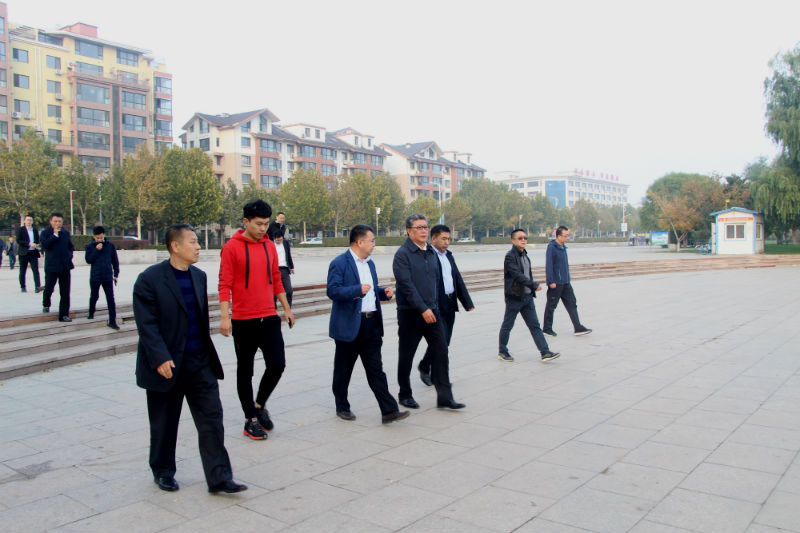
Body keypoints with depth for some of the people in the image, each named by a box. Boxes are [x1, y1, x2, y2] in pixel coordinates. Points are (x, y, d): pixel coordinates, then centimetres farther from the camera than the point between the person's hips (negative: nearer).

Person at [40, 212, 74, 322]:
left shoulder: (66, 233, 12)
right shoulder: (45, 232, -1)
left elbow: (71, 247, 23)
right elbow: (44, 244, -18)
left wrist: (69, 255, 6)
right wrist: (55, 235, -17)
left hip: (65, 267, 3)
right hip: (52, 266, -3)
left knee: (65, 292, 1)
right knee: (48, 288, 6)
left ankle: (64, 315, 6)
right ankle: (46, 305, 37)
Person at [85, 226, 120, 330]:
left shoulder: (110, 245, 2)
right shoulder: (90, 246, 2)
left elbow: (115, 260, 7)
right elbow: (88, 260, -9)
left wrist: (116, 274, 5)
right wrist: (96, 250, -16)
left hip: (108, 277, 0)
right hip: (95, 277, 0)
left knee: (110, 299, -4)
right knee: (94, 296, 13)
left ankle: (112, 321, -2)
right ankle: (91, 313, 40)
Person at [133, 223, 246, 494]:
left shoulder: (199, 276, 9)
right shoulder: (149, 279, -11)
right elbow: (146, 324, -15)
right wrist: (160, 359, -22)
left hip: (199, 363, 5)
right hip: (166, 366, -5)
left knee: (212, 419, 0)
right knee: (164, 424, 12)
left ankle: (219, 477, 5)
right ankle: (163, 472, 32)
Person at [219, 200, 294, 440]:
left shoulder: (269, 246, 9)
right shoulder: (232, 247, -7)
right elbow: (225, 284, -9)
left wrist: (287, 308, 18)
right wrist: (225, 316, -16)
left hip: (269, 318, 5)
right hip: (243, 320, -4)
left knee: (277, 365, -1)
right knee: (245, 371, 7)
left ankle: (260, 405, 24)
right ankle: (250, 419, 19)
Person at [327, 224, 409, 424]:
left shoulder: (369, 263, 16)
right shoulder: (339, 263, -10)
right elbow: (333, 291, -20)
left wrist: (384, 292, 7)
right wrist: (358, 290, -26)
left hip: (371, 324, 6)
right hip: (349, 326, -6)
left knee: (376, 370, 3)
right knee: (343, 370, 9)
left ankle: (389, 410, 0)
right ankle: (342, 407, 25)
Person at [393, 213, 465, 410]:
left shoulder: (431, 252, 11)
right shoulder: (403, 254, -10)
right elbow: (406, 285, -18)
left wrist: (433, 306, 15)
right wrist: (423, 309, -22)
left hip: (432, 311, 6)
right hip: (410, 313, -6)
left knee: (441, 351, -1)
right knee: (406, 355, 7)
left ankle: (444, 397, 3)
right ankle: (405, 395, 23)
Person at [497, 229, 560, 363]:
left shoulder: (525, 255, 13)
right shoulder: (510, 256, -14)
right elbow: (518, 275, -23)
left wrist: (532, 291, 16)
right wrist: (534, 285, -24)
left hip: (527, 297, 8)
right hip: (514, 297, -7)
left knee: (535, 326, 4)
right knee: (507, 326, 7)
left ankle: (545, 353, 3)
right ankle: (502, 351, 21)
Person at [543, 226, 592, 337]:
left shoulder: (563, 247, 11)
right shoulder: (551, 247, -14)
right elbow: (548, 265, -17)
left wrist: (567, 278, 19)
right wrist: (551, 282, -20)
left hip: (566, 282, 8)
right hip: (556, 283, -8)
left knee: (572, 304, 6)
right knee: (551, 306, 4)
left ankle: (578, 328, 8)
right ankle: (547, 328, 16)